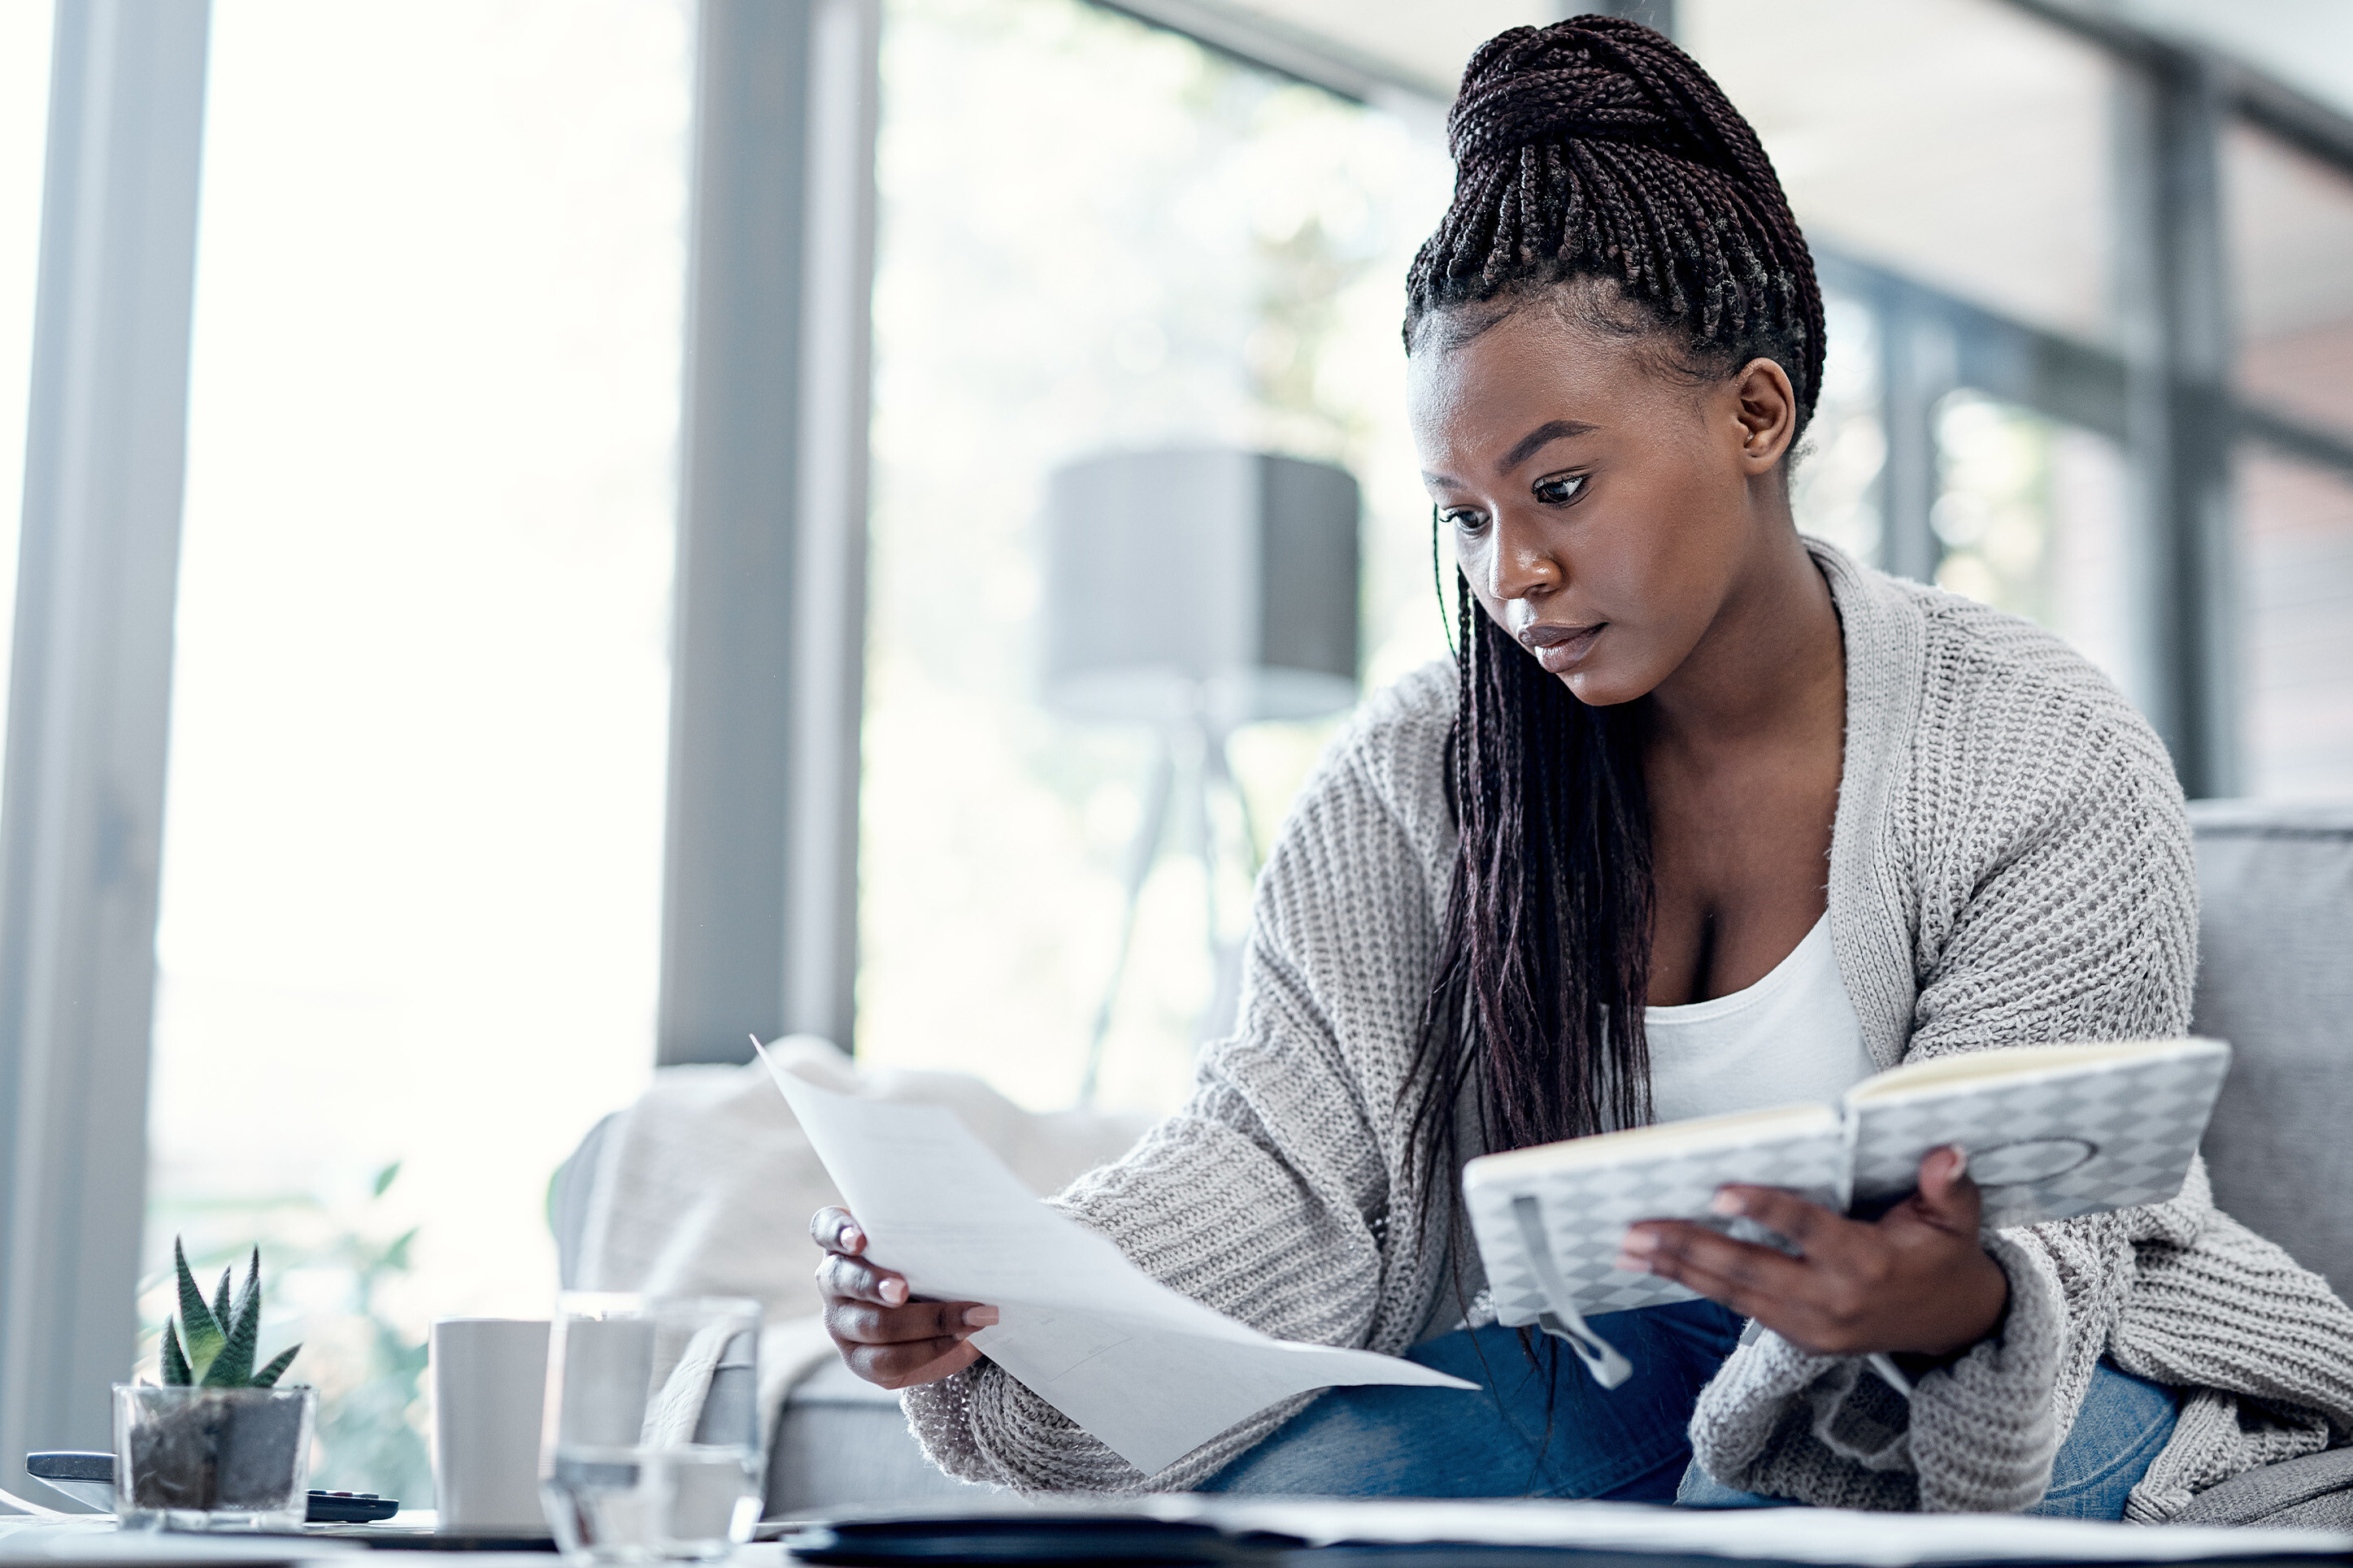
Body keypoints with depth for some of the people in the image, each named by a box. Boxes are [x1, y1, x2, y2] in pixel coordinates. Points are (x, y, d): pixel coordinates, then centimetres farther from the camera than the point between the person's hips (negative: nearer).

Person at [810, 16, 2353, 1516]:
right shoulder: (1418, 776, -5)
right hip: (1621, 1356, 3)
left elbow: (2033, 1224, -18)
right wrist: (989, 1306, -33)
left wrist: (1939, 1301, -45)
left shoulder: (2050, 770, -16)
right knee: (1266, 1490, -25)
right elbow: (1284, 1154, -13)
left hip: (2000, 1362, -2)